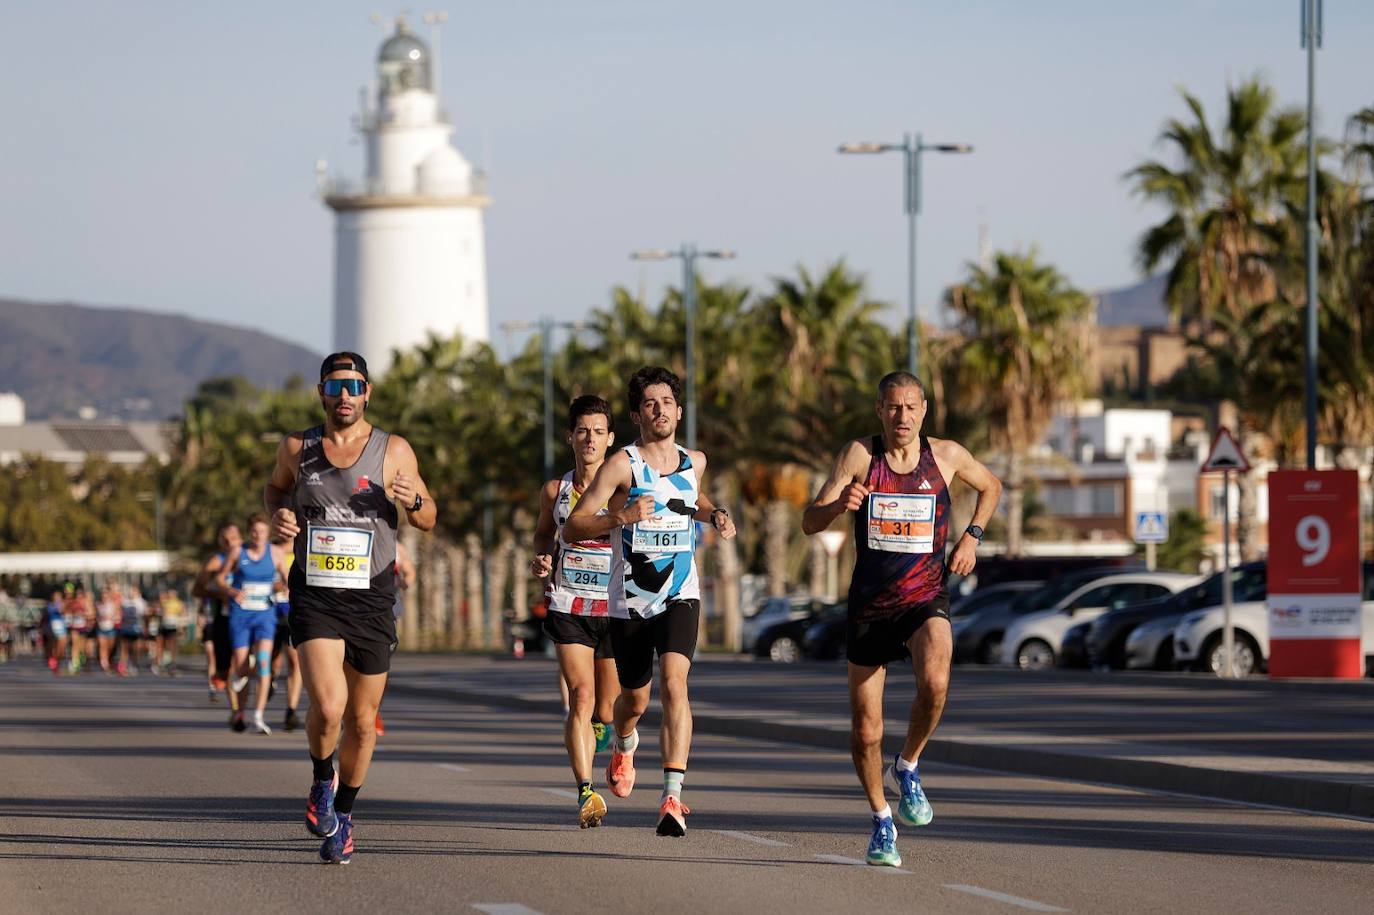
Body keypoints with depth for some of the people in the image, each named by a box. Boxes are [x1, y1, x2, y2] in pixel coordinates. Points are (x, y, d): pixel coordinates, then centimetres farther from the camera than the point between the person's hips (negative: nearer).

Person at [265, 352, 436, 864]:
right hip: (314, 596, -1)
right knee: (328, 707, -21)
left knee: (362, 721, 8)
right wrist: (277, 514, 2)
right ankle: (322, 780, 9)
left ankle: (343, 814, 30)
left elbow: (429, 521, 9)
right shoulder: (297, 449, 4)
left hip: (371, 600, 1)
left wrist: (412, 500, -14)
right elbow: (276, 486, 25)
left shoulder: (393, 452, 1)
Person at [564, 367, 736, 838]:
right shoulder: (622, 465, -10)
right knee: (634, 699, 15)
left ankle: (673, 798, -28)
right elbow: (572, 528, -16)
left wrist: (716, 514, 10)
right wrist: (621, 517, -32)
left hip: (680, 597, 1)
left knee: (674, 684, -22)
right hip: (629, 601, -1)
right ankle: (623, 746, 53)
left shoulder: (694, 462, 5)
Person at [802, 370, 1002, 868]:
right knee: (866, 730, 4)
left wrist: (971, 536, 8)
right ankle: (882, 822, 27)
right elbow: (810, 523, -9)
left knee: (934, 682, -32)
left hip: (924, 601, -1)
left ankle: (908, 767, -6)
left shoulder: (947, 455, 0)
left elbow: (990, 486, 22)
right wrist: (841, 503, -30)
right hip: (868, 603, 1)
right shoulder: (859, 455, -4)